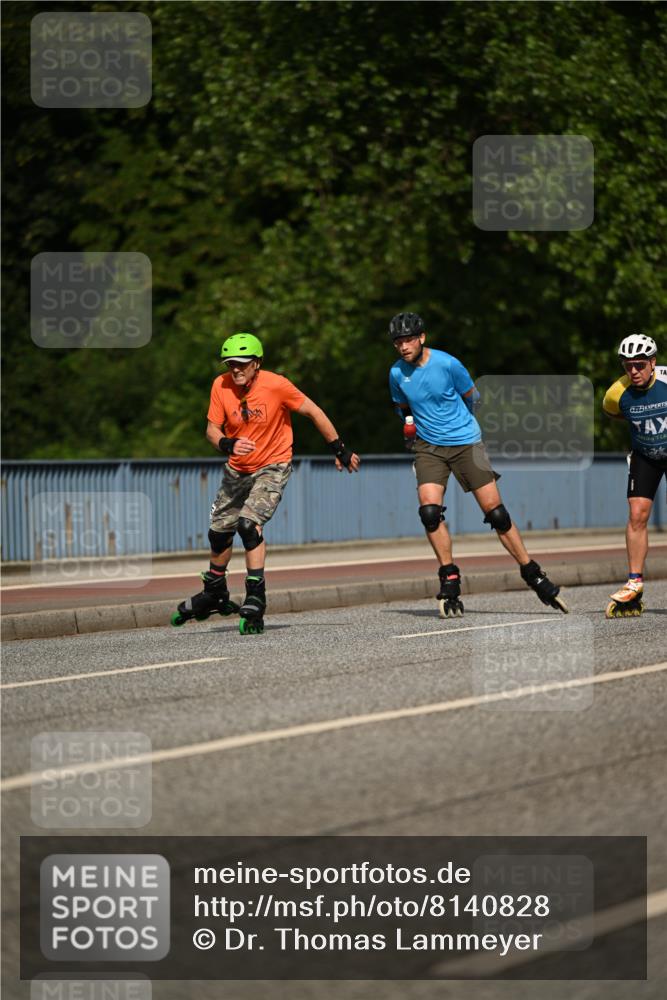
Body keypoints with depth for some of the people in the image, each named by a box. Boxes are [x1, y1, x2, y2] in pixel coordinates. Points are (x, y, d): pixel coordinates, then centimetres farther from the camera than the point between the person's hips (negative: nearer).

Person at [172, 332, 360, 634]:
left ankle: (255, 603, -21)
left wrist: (339, 450, -5)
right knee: (219, 531, 13)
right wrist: (228, 445, -31)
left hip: (272, 467, -5)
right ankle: (214, 595, 38)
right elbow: (212, 429, -8)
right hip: (236, 470, 5)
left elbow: (313, 412, -11)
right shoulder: (221, 386, -13)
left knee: (249, 524, -25)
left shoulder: (276, 385, -22)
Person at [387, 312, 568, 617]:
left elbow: (471, 398, 6)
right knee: (429, 510, -18)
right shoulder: (397, 373, -3)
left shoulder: (447, 364, -13)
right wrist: (411, 425, 11)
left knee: (495, 512, -4)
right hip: (429, 447, 2)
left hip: (465, 441, -2)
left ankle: (533, 576, 7)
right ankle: (450, 580, -5)